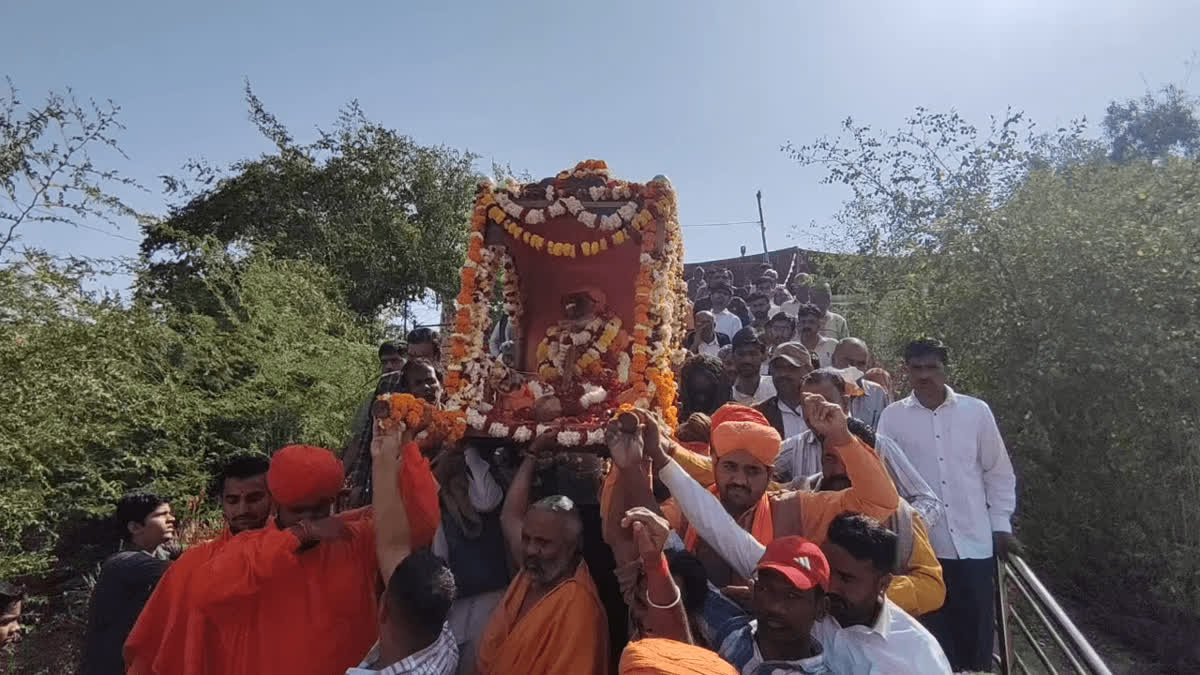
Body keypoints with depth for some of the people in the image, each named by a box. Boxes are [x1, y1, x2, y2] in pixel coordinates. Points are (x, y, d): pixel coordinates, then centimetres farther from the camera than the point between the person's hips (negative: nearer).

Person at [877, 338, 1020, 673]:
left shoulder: (976, 411, 2)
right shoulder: (892, 416, 0)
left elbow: (999, 473, 9)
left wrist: (1001, 524, 5)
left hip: (973, 543, 1)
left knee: (975, 632, 10)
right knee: (932, 634, 8)